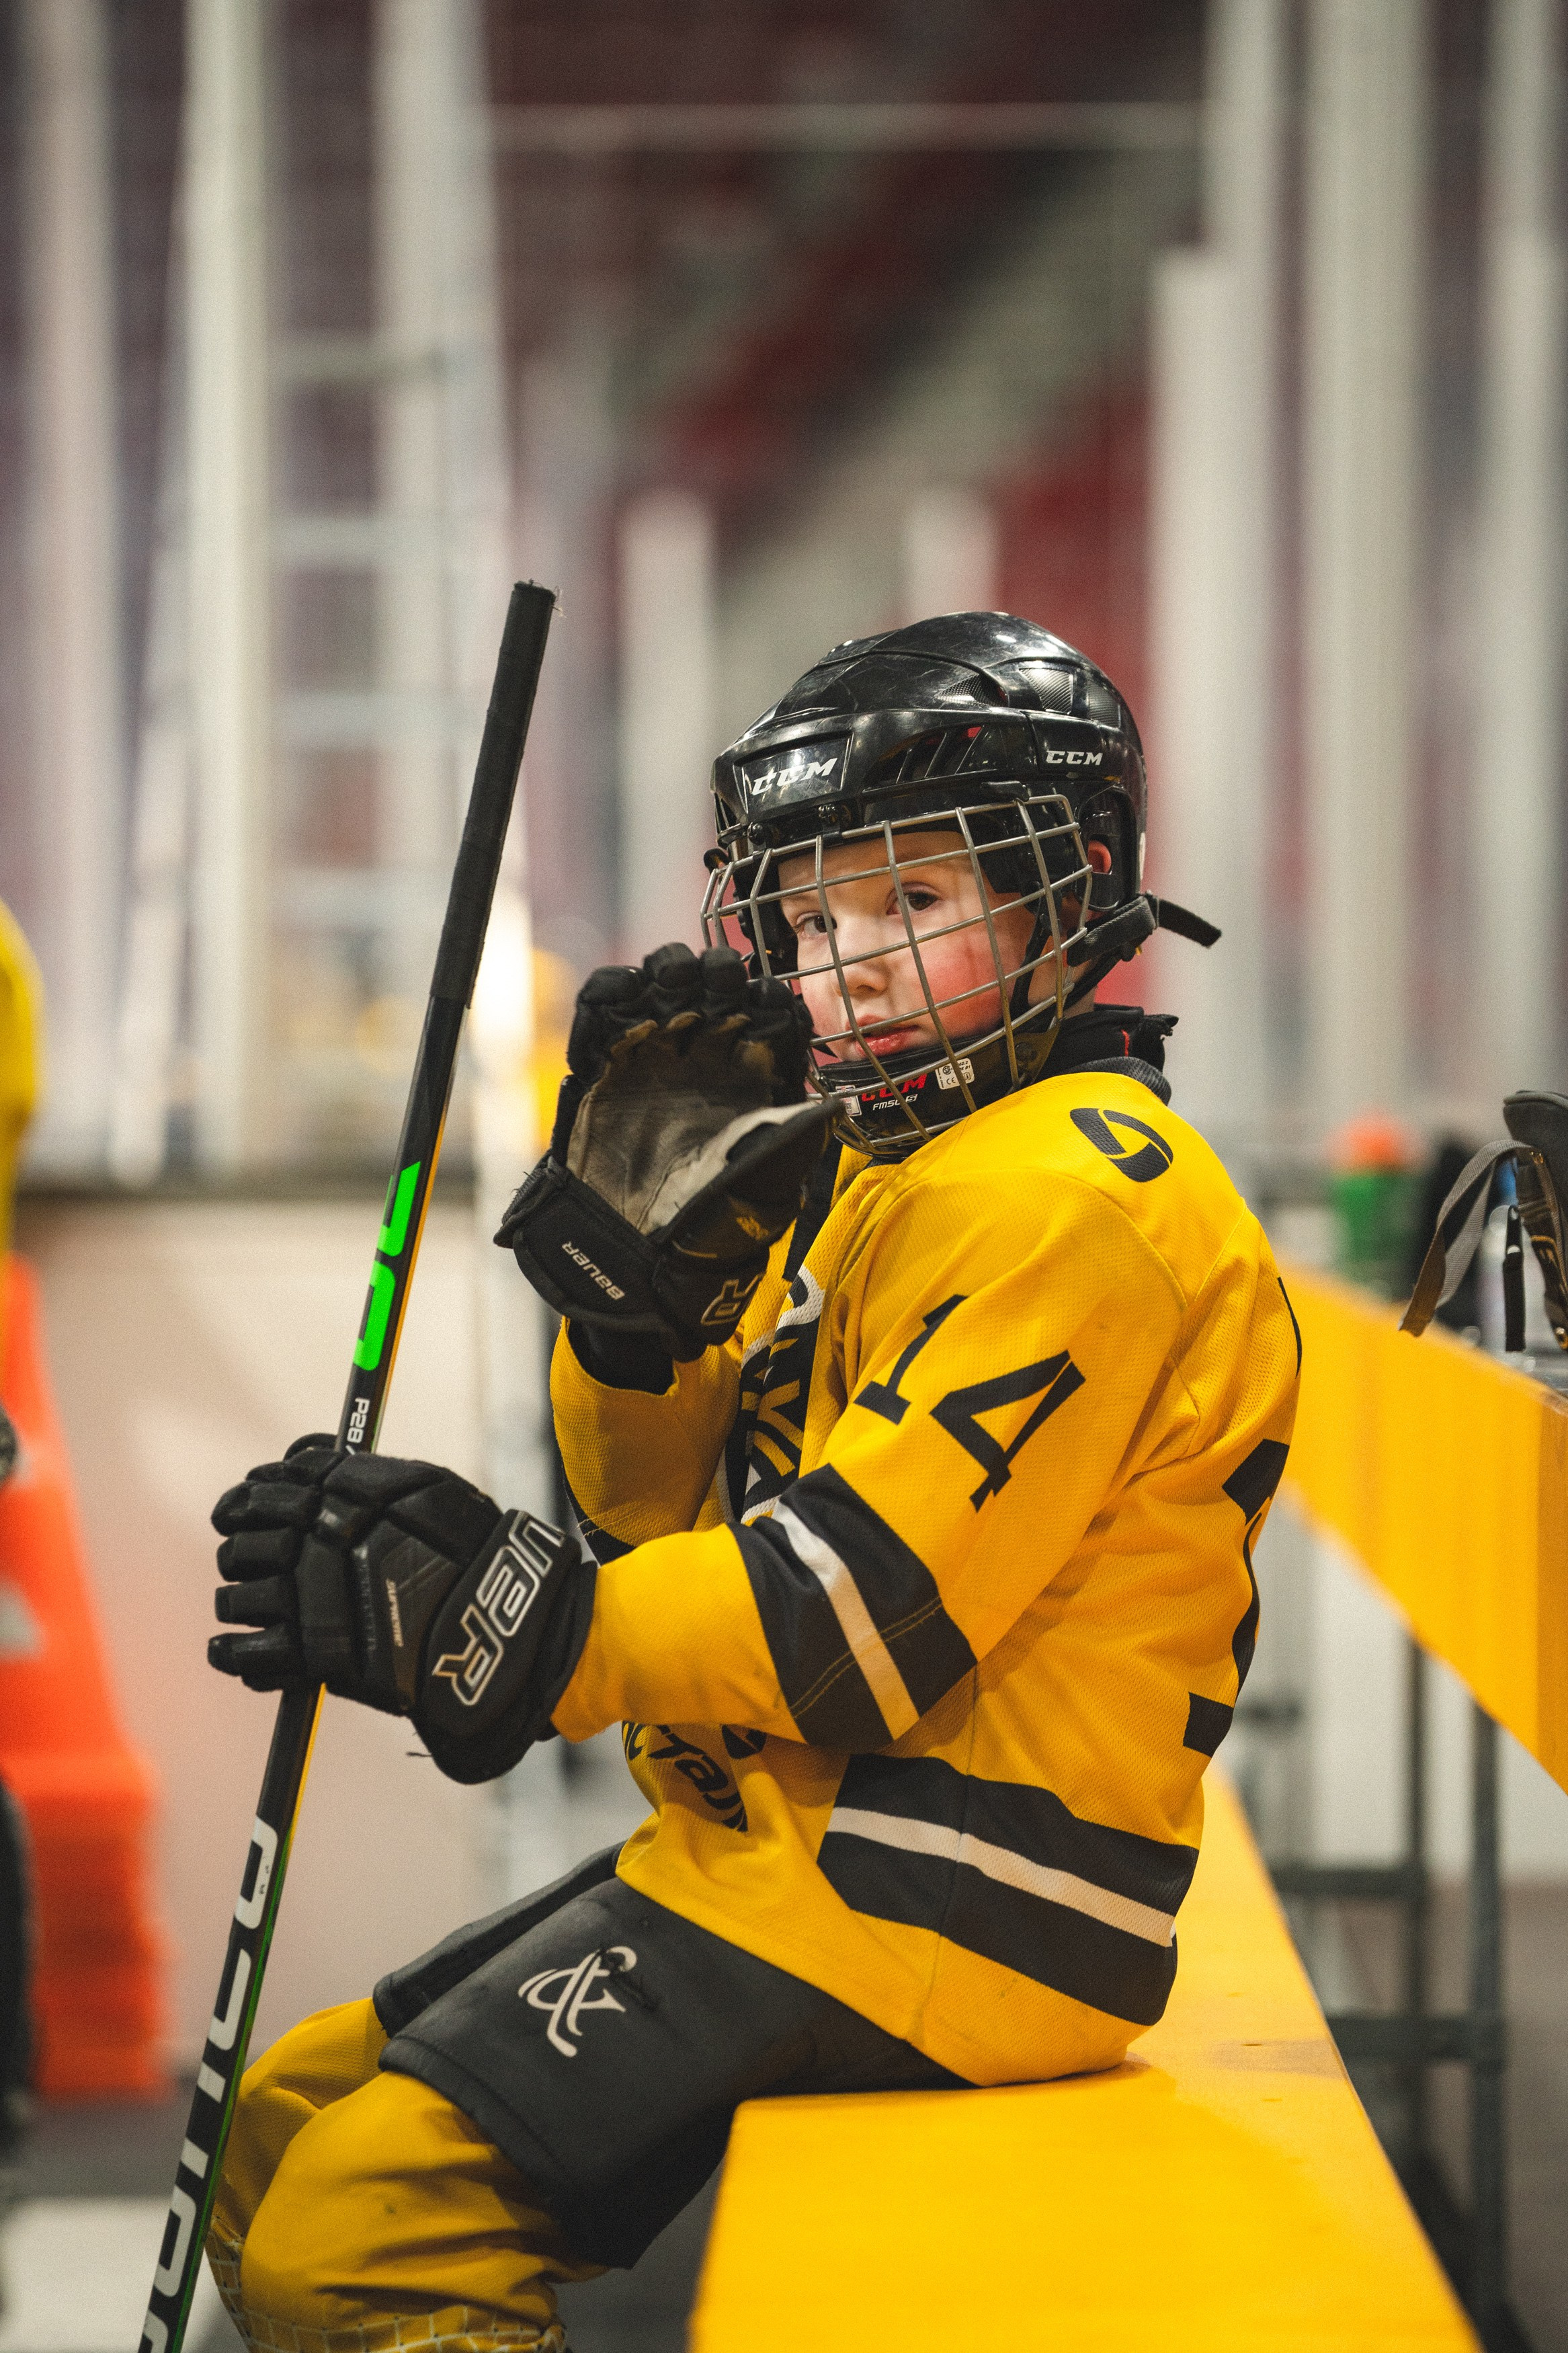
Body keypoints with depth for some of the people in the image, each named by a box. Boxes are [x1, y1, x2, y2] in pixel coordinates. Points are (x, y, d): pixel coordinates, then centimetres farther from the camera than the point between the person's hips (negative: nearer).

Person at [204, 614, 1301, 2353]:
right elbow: (671, 1510, 15)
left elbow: (866, 1610, -22)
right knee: (283, 2136, 11)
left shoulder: (1076, 1195, -14)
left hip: (923, 1911, -10)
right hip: (786, 1846, 10)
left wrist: (504, 1630, -22)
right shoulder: (877, 1172, 18)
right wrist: (636, 1249, -2)